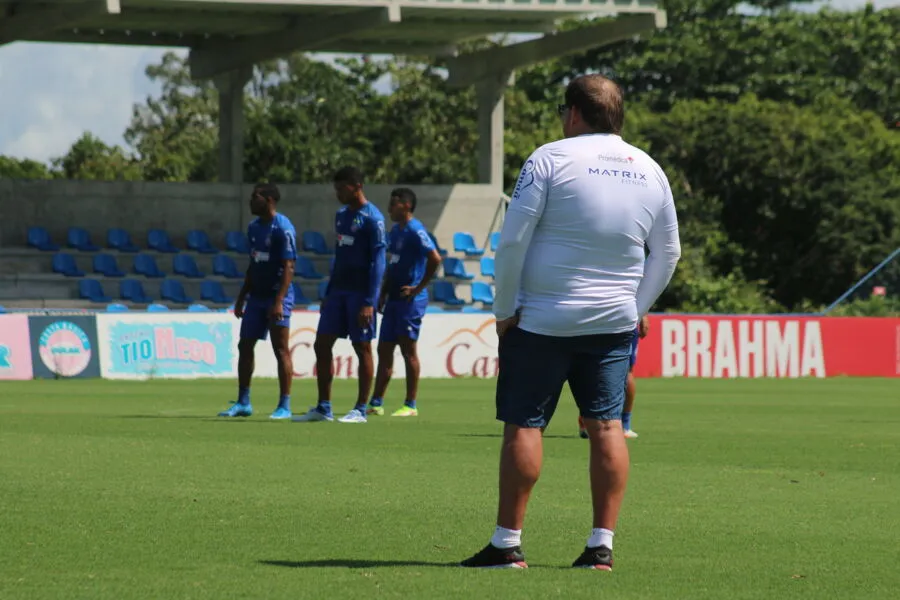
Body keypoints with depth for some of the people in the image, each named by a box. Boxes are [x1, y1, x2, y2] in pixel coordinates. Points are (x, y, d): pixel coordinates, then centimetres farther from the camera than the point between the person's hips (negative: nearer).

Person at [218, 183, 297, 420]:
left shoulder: (283, 229, -13)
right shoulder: (254, 227, 13)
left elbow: (288, 267, -18)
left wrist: (279, 301, -24)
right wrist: (241, 297, 18)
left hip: (277, 296, -9)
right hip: (256, 296, 9)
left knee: (281, 349, -5)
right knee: (245, 346, 8)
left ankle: (285, 406, -1)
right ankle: (243, 403, 14)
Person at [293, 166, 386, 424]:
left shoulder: (372, 218, -10)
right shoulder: (341, 216, 14)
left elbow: (377, 262, -14)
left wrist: (369, 302, -18)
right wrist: (328, 294, 18)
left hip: (359, 294, -8)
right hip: (338, 291, 8)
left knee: (362, 348, -1)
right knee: (321, 345, 5)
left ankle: (360, 410, 5)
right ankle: (323, 408, 10)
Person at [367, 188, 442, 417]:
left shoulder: (415, 231, -13)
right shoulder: (395, 231, 15)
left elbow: (435, 258, -23)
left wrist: (419, 288, -18)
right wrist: (383, 293, 15)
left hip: (410, 301, -9)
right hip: (394, 300, 9)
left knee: (408, 350, -4)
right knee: (384, 349, 9)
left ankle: (410, 406, 2)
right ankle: (376, 403, 13)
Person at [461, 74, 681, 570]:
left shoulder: (551, 158, -7)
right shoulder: (650, 171, 9)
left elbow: (512, 241, -9)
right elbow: (668, 252, 14)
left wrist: (504, 311, -2)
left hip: (543, 320, -4)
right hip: (614, 323, 4)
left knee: (523, 424, 0)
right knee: (607, 427, 5)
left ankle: (507, 543, 0)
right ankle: (602, 544, 2)